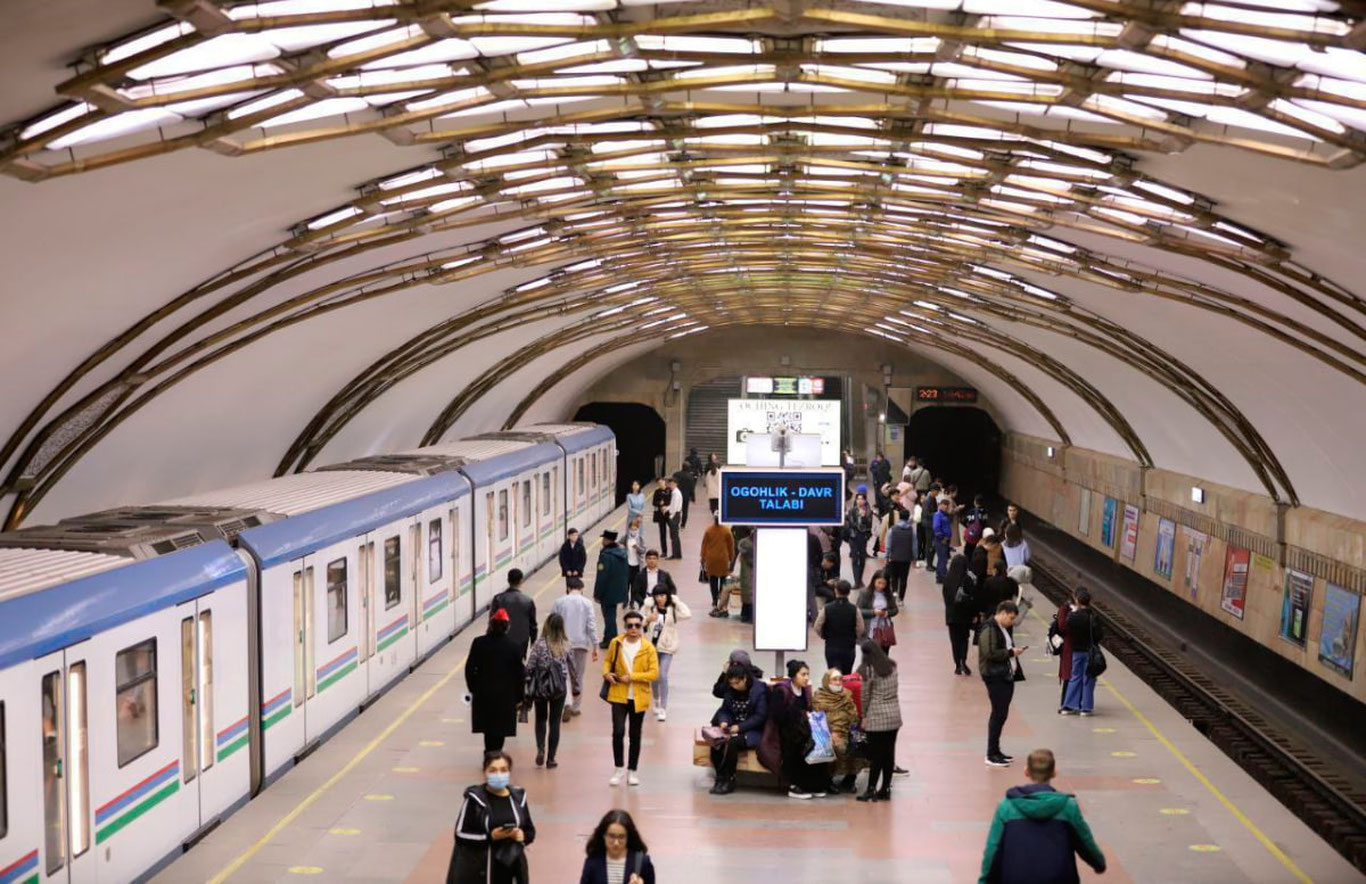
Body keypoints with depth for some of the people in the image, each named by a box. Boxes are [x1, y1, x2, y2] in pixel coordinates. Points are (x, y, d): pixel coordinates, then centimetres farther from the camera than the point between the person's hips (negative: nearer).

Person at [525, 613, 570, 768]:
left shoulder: (540, 644, -12)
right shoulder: (566, 645, -5)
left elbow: (530, 667, -11)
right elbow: (571, 666, 2)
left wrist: (528, 686, -1)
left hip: (541, 687, -1)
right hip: (559, 689, 1)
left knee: (541, 719, 18)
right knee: (555, 722, 10)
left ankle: (540, 748, -3)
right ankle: (550, 758, 10)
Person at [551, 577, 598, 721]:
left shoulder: (558, 602, 2)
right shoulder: (586, 603, -1)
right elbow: (591, 626, -5)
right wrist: (595, 646, -1)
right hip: (581, 644, 0)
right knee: (579, 676, 12)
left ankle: (567, 703, -16)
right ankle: (576, 707, 17)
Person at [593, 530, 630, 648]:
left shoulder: (605, 555, -21)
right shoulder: (623, 553, 4)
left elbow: (601, 577, -21)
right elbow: (627, 573, 12)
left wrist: (597, 594, -13)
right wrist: (626, 591, 20)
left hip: (608, 593, -8)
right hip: (620, 592, 8)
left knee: (609, 616, 2)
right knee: (610, 615, 19)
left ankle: (611, 640, 6)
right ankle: (608, 638, 27)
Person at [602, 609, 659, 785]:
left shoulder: (648, 647, -6)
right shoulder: (616, 643, -1)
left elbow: (654, 673, -10)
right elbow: (607, 660, 15)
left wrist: (631, 676, -18)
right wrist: (606, 673, -5)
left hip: (638, 697, 0)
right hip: (619, 695, 0)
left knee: (635, 735, 10)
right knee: (618, 731, -10)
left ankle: (632, 771, 24)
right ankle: (619, 768, 7)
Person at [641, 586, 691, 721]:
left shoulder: (673, 609, -9)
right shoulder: (648, 607, -3)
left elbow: (687, 614, -25)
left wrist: (676, 601, -18)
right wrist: (648, 619, -19)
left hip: (666, 647, -3)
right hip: (651, 645, 3)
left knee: (663, 676, -12)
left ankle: (663, 708, -6)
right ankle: (656, 702, 41)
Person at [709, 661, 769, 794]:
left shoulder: (759, 689, -11)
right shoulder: (730, 689, 6)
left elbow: (760, 716, -14)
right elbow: (725, 709, 12)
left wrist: (740, 727, -22)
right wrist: (724, 721, -12)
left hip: (754, 731, -5)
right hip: (734, 727, 6)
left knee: (732, 741, -32)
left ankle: (729, 781, -20)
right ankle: (720, 777, -14)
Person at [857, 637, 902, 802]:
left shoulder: (869, 670, -11)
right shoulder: (892, 665, 5)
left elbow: (865, 696, -6)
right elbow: (894, 689, 7)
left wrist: (864, 716, 5)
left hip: (877, 716, -5)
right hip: (894, 714, 5)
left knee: (876, 754, 0)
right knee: (889, 752, 10)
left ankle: (871, 790, 3)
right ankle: (885, 789, 16)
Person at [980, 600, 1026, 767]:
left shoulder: (1004, 629, 17)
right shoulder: (989, 629, -14)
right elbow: (990, 653, -22)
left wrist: (1014, 652, 5)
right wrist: (1011, 652, -15)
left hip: (1006, 676, 10)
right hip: (995, 677, -10)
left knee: (1001, 714, 12)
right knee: (998, 714, -7)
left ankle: (995, 751, 21)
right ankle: (991, 754, -2)